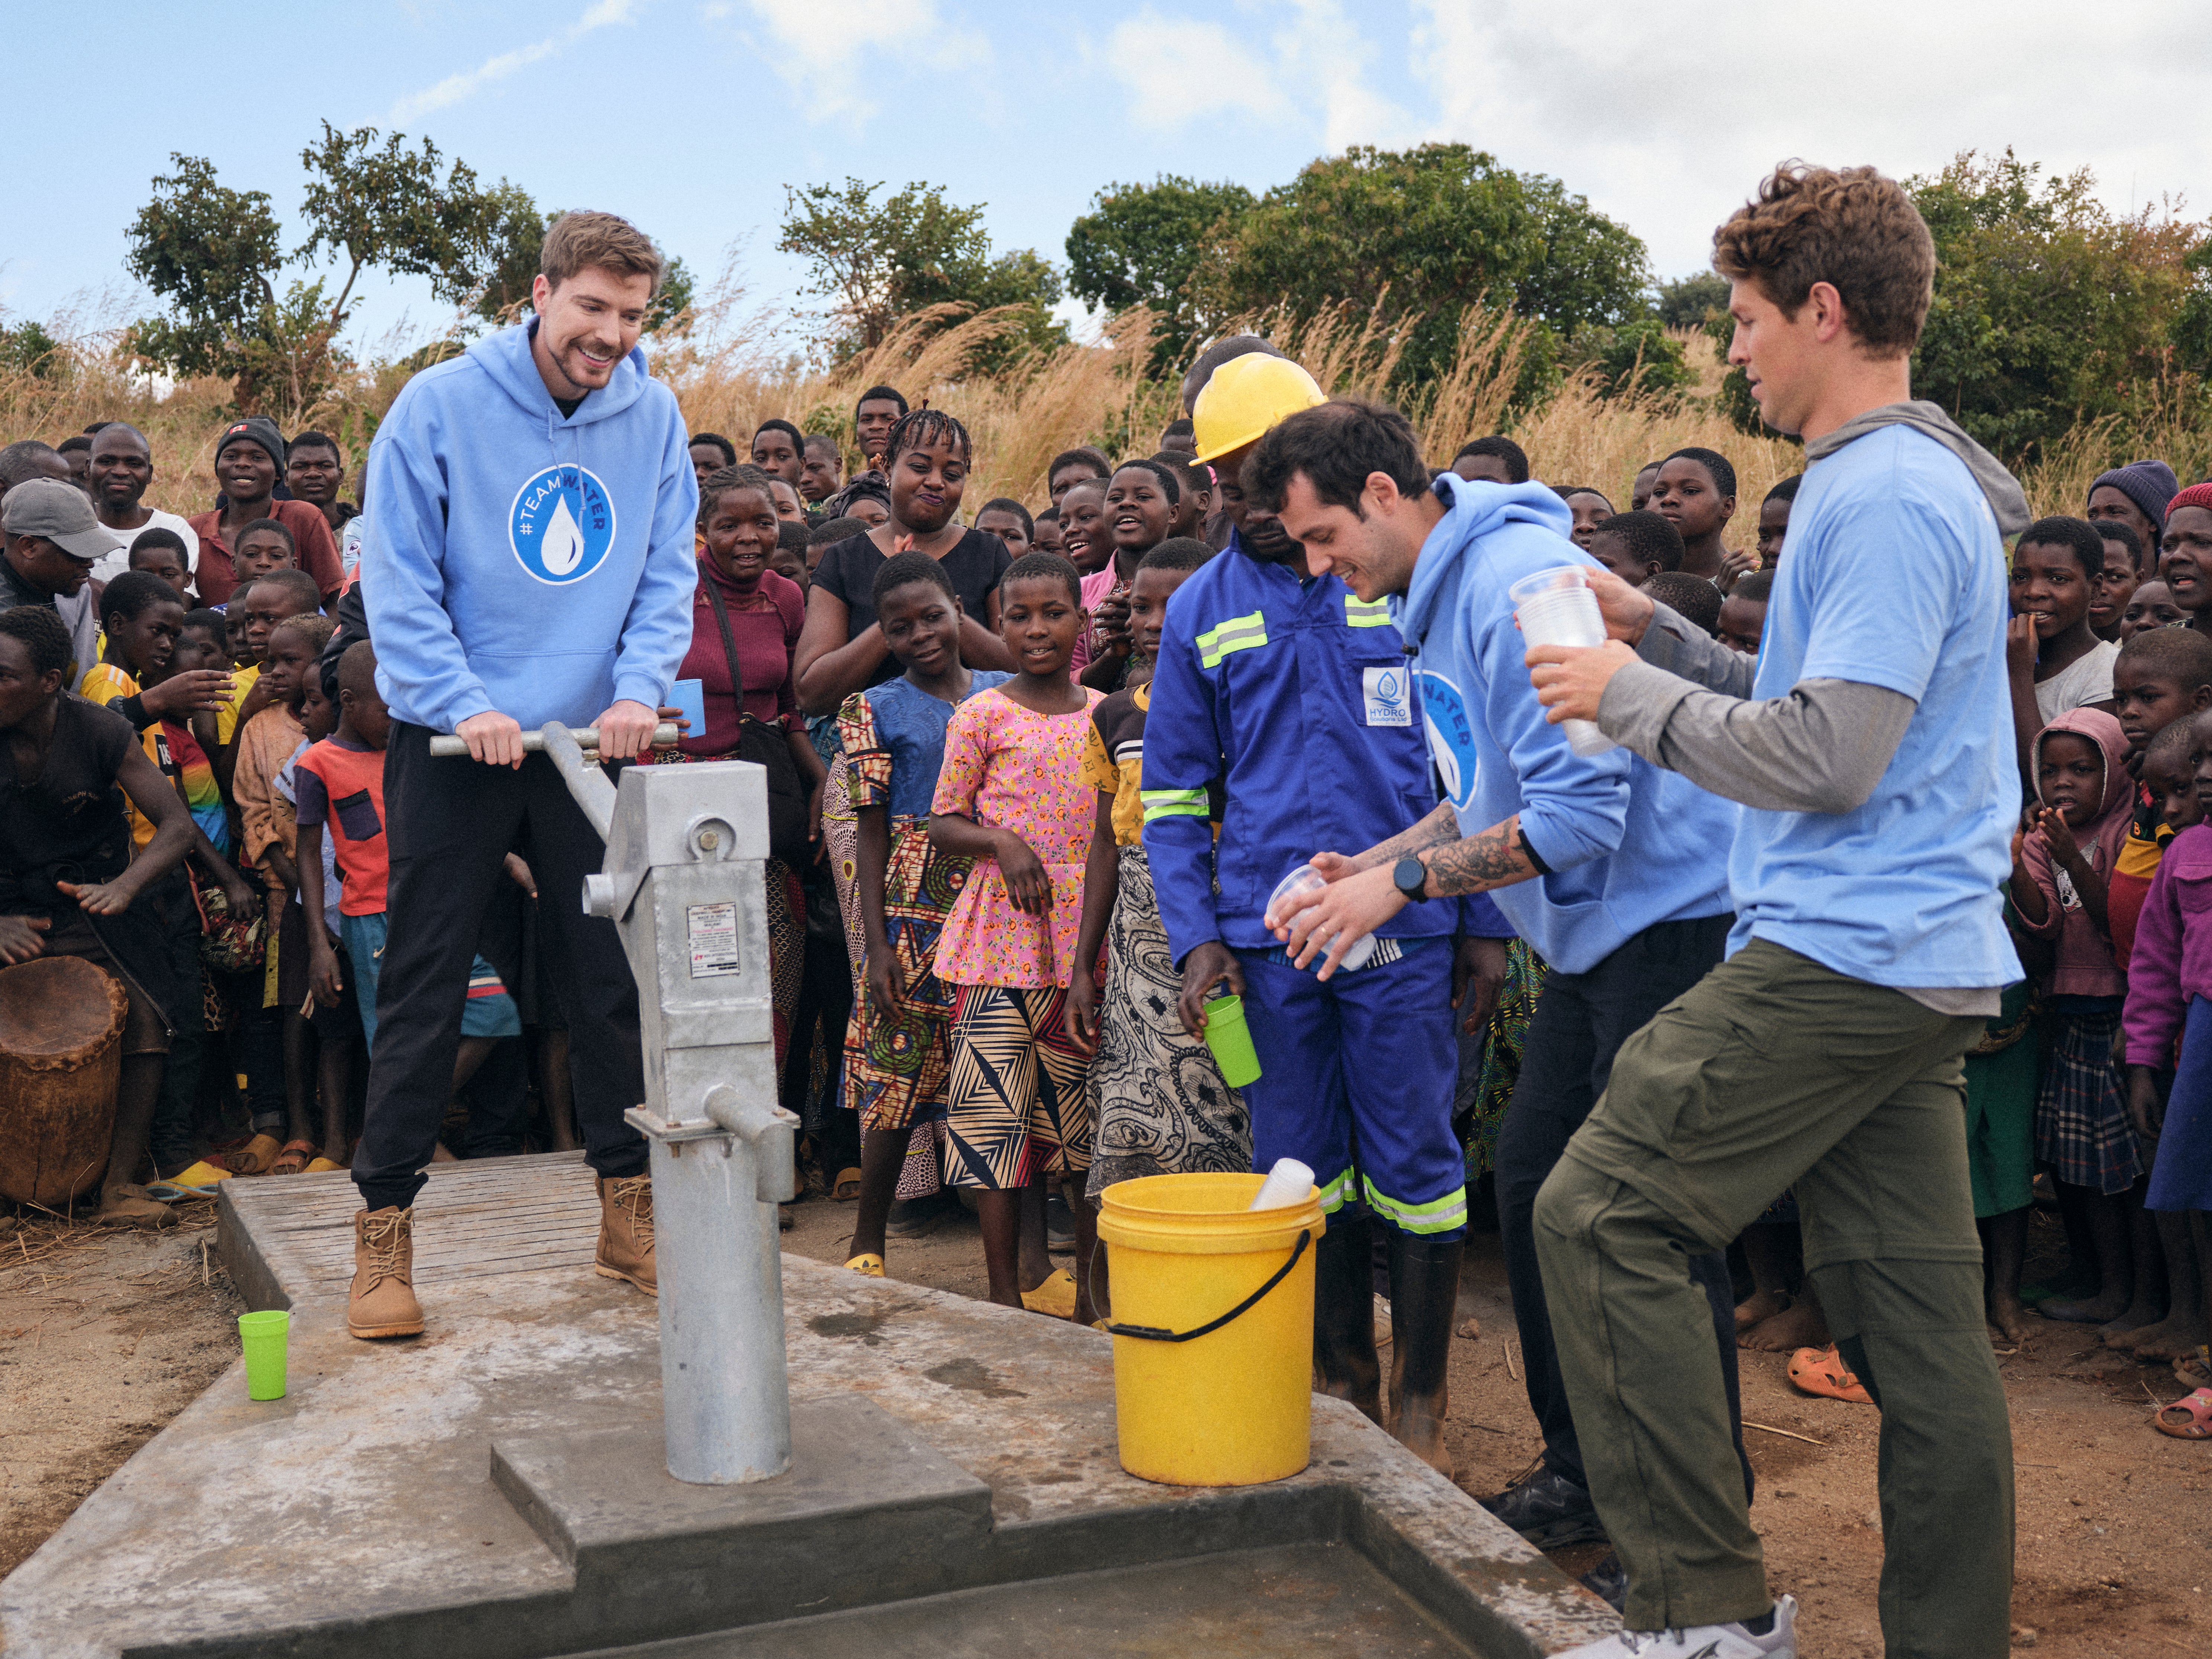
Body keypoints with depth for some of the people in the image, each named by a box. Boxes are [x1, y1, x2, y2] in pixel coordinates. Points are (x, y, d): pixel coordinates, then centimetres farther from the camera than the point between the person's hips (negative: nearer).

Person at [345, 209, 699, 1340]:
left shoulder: (653, 416, 0)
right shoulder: (440, 406, -9)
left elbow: (669, 569, 3)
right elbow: (398, 578, -8)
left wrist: (639, 688, -12)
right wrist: (467, 704, -17)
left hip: (591, 740, 3)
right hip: (452, 742, -3)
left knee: (610, 978, 8)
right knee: (424, 986, 1)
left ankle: (629, 1212, 19)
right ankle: (383, 1227, 10)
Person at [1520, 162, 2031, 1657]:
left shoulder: (1885, 498, -13)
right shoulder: (1917, 485, 20)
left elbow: (1826, 756, -20)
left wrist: (1630, 693, -9)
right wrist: (1661, 637, 17)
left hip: (1841, 956, -10)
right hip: (1927, 967, 10)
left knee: (1601, 1216, -8)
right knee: (1916, 1309, 11)